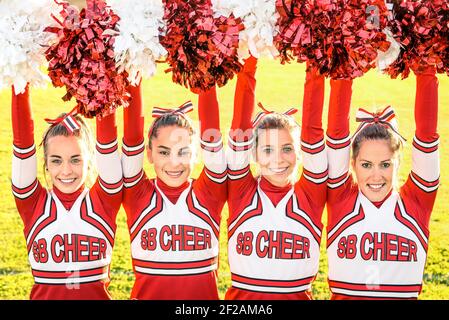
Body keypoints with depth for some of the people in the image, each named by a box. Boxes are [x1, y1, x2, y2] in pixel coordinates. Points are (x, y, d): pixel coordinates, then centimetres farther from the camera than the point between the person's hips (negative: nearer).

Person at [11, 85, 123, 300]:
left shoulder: (104, 200, 0)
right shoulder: (32, 203, 1)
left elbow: (106, 142, -8)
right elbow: (22, 143, -7)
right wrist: (20, 89, -15)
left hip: (98, 294, -1)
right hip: (45, 295, 1)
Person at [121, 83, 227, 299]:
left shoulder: (209, 193, -3)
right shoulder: (137, 194, -3)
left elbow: (211, 135, -12)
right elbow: (132, 138, -12)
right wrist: (133, 84, -18)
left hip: (204, 294, 0)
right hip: (147, 294, 0)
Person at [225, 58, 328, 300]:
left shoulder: (310, 195, -4)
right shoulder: (241, 192, -5)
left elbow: (313, 131, -10)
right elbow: (239, 129, -11)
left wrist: (314, 72, -13)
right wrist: (249, 64, -16)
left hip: (299, 294, 1)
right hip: (243, 294, 0)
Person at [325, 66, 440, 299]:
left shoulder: (416, 201, 3)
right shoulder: (340, 199, 2)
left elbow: (426, 133, -2)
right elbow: (337, 131, -4)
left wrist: (425, 72, -6)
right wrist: (343, 75, -8)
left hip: (404, 295, 2)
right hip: (345, 295, -1)